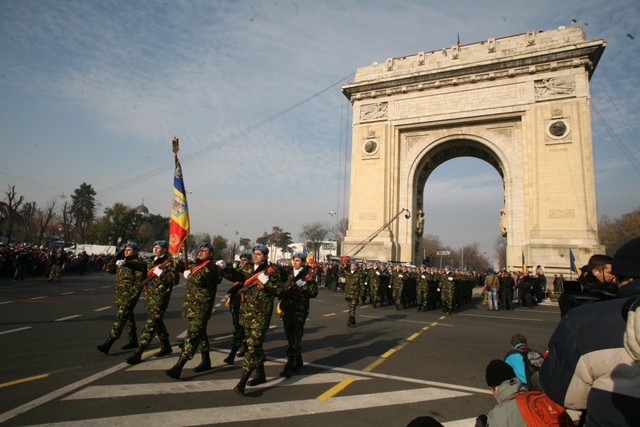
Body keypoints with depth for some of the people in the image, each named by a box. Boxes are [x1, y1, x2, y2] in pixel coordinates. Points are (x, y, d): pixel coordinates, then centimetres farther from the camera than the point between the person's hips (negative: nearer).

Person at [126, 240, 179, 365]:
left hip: (159, 298, -9)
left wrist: (161, 273, -23)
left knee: (151, 324, -7)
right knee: (157, 322, 16)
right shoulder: (153, 262, 17)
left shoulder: (170, 263, -9)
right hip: (149, 296, 9)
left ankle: (138, 353, -5)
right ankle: (166, 346, 30)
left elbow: (175, 279, -20)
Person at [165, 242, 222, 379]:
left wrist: (189, 274, -10)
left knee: (192, 335, -12)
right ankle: (206, 361, 29)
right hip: (192, 306, 10)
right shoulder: (197, 265, 16)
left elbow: (199, 280, -26)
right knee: (200, 333, 17)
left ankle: (178, 367, -16)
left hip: (201, 308, -10)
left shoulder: (210, 267, -13)